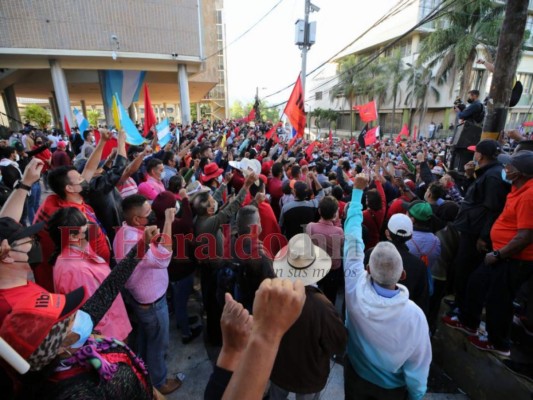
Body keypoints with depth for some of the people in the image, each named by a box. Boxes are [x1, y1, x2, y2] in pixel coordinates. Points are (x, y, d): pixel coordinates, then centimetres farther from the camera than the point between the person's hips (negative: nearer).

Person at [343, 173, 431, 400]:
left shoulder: (357, 290, -34)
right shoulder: (414, 315, -37)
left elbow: (353, 239, -25)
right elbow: (417, 366, -21)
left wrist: (357, 190, -17)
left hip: (355, 376, 1)